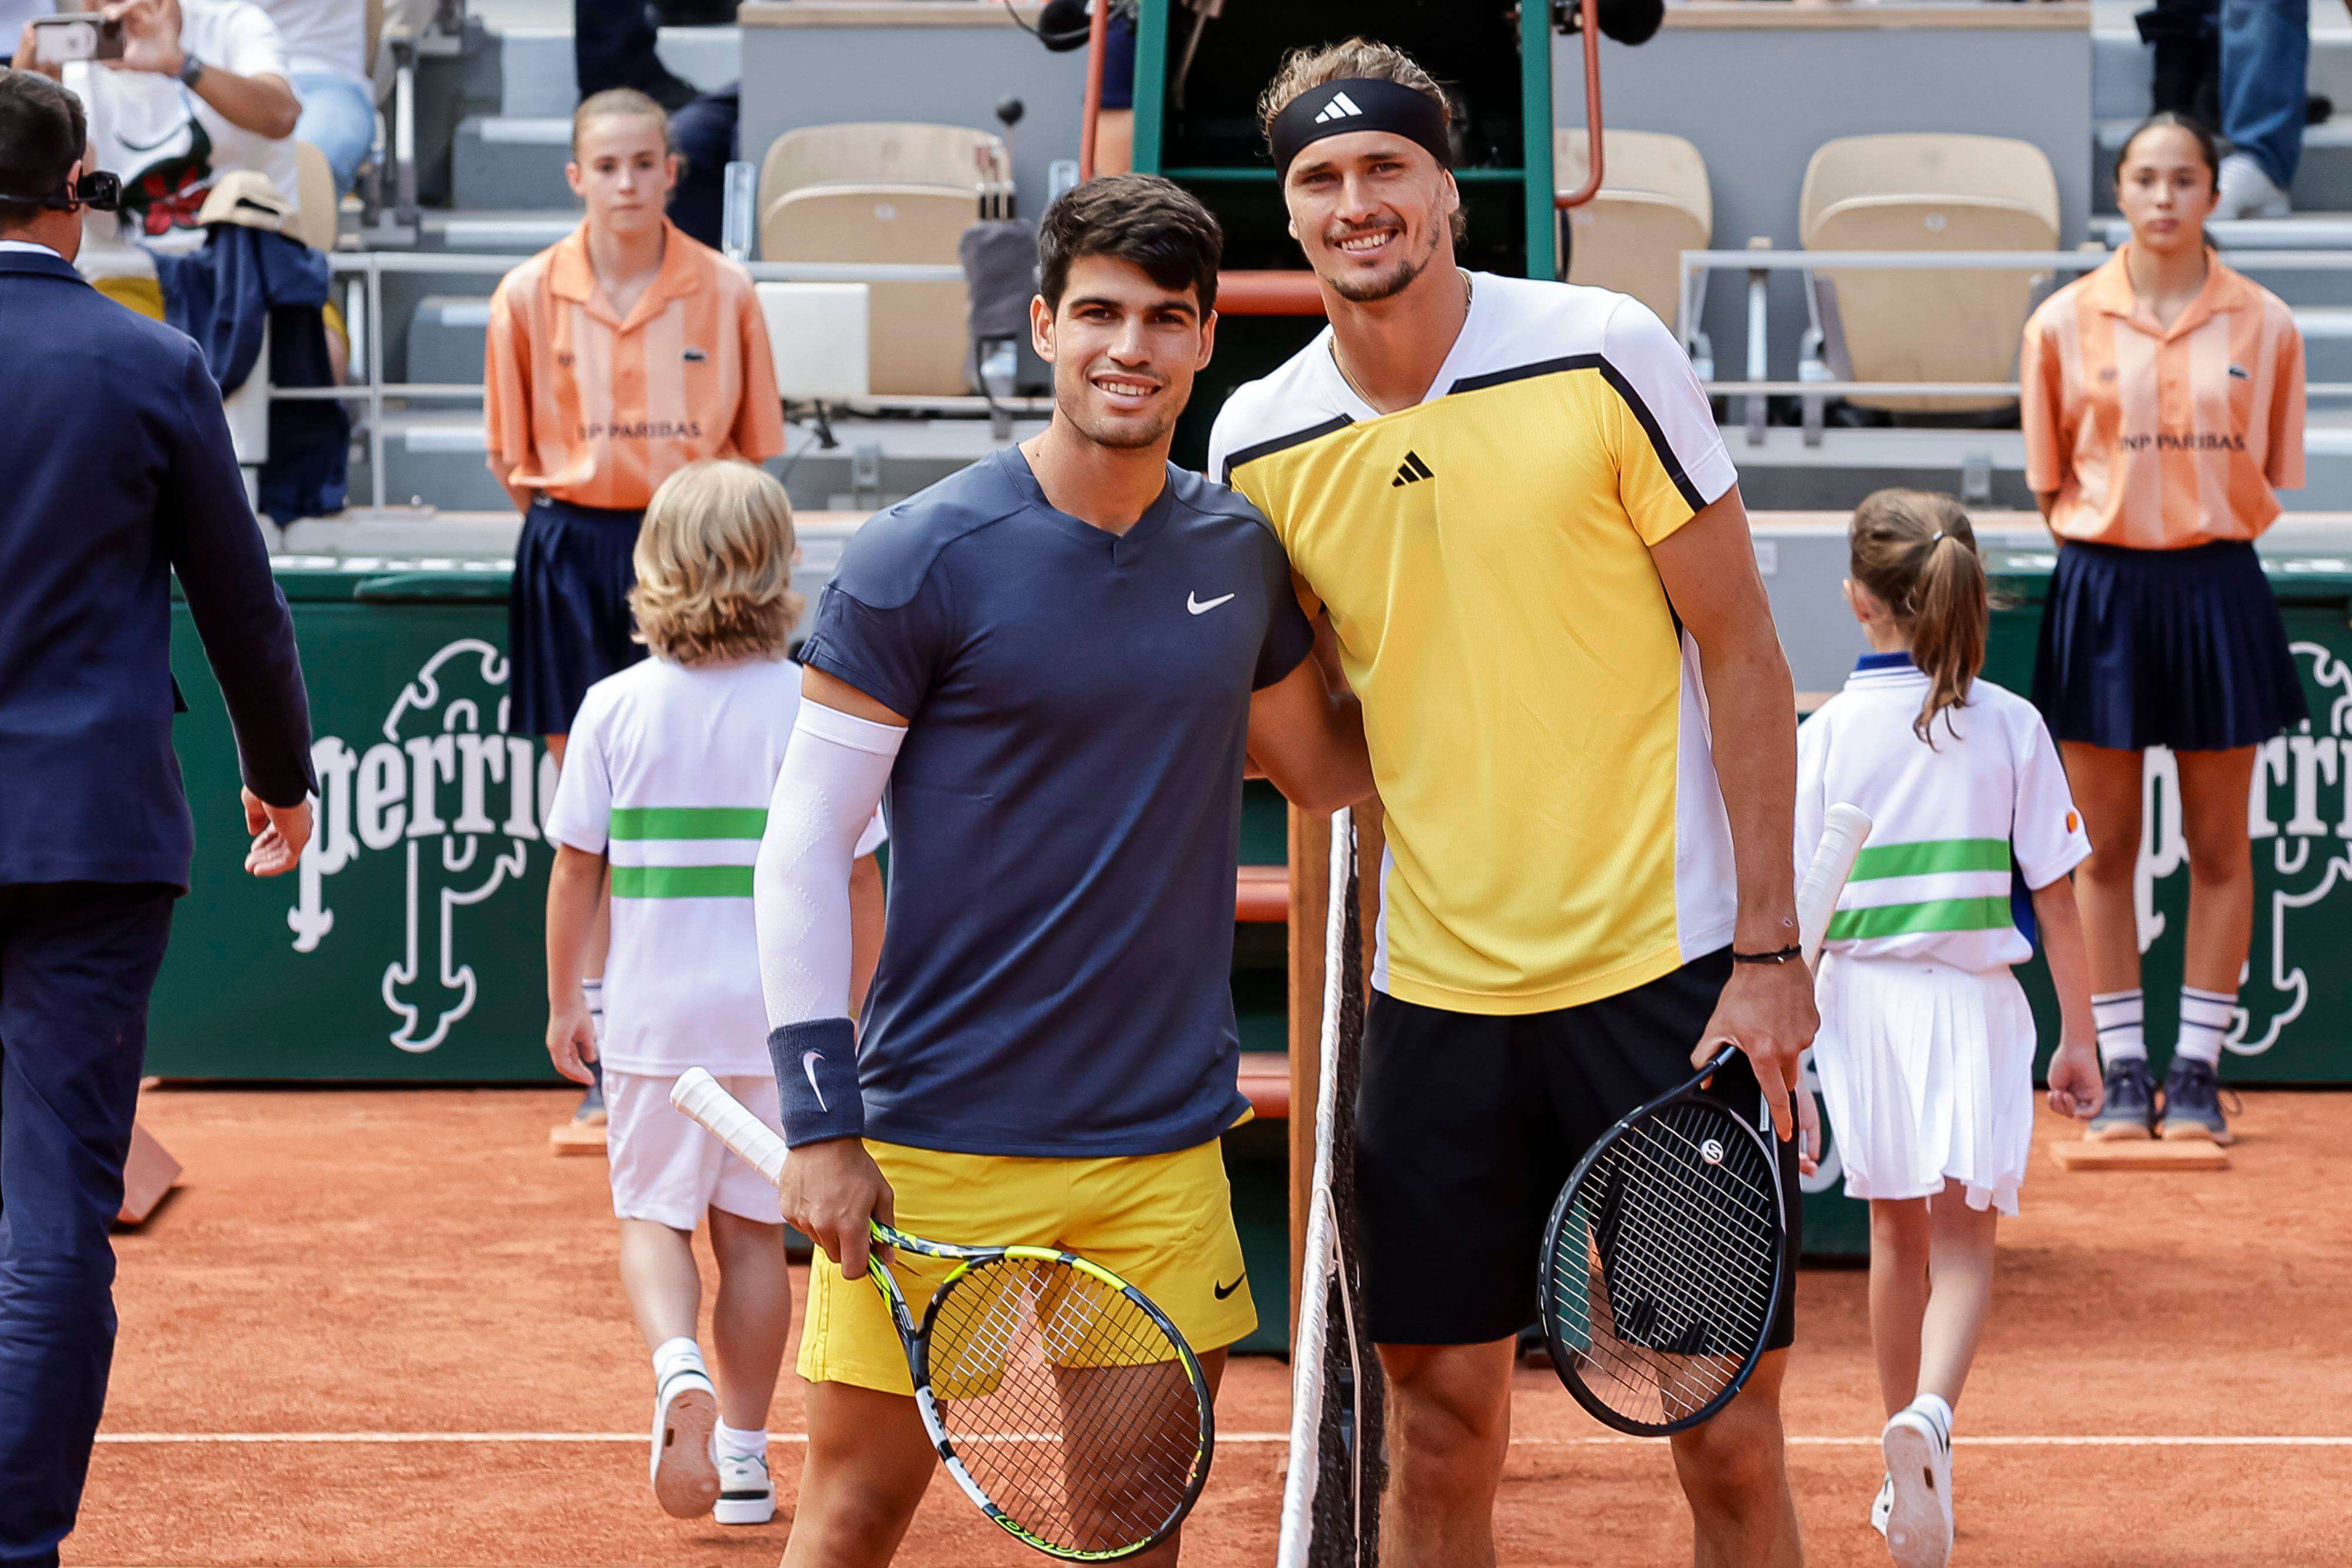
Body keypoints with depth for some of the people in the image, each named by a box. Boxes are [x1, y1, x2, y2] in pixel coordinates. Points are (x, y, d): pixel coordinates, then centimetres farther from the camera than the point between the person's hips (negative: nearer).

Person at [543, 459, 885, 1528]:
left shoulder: (616, 708, -5)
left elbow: (574, 871, 0)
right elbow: (858, 878, -2)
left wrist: (564, 1001, 13)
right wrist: (860, 1015, 11)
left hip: (654, 1011, 0)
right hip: (782, 1012, 1)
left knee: (653, 1219, 11)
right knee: (753, 1230, 11)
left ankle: (677, 1366, -17)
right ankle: (743, 1452, 15)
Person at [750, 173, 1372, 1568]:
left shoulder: (1240, 552, 7)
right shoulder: (923, 561, -8)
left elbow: (1324, 765, 26)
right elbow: (804, 844, -6)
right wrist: (821, 1125, -11)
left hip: (1165, 1142, 4)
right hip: (937, 1139, -4)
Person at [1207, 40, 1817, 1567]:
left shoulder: (1605, 354, -8)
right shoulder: (1258, 444, 2)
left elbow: (1742, 654, -4)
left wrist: (1770, 953, -9)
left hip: (1667, 975, -3)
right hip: (1436, 995, 3)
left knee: (1727, 1435, -1)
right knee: (1443, 1430, 6)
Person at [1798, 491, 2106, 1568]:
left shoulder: (1825, 733, -6)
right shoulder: (2011, 728, -4)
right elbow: (2056, 898, -1)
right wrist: (2079, 1034, 7)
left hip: (1865, 997, 1)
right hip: (1975, 997, -1)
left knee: (1898, 1237, 16)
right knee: (1963, 1240, 2)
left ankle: (1912, 1472, 26)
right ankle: (1930, 1414, -27)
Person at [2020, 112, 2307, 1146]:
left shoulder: (2264, 325, 0)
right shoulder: (2064, 323, 0)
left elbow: (2273, 479, 7)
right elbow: (2049, 480, 7)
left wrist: (2207, 529, 0)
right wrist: (2114, 535, 0)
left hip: (2216, 593, 0)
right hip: (2101, 592, 0)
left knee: (2218, 848, 5)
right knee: (2106, 851, 4)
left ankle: (2197, 1071, 13)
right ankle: (2122, 1073, 13)